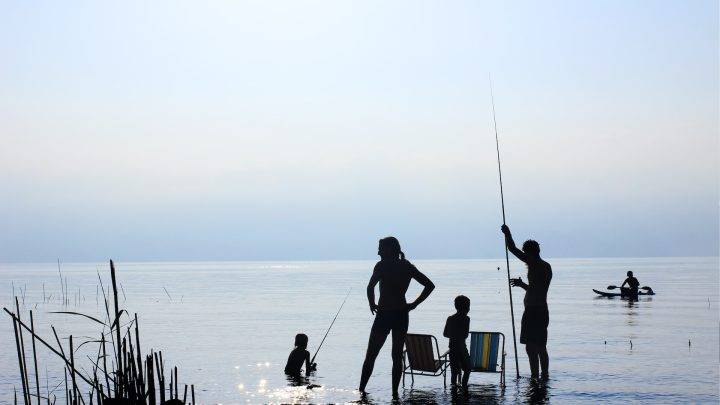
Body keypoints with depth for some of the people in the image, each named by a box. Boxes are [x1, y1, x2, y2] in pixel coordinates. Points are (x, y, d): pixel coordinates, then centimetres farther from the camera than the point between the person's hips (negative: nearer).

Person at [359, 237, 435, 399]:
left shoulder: (383, 265, -9)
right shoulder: (408, 267, 7)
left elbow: (370, 287, -23)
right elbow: (430, 285, 8)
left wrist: (372, 304, -8)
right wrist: (414, 304, 6)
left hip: (384, 315, -5)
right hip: (402, 315, 5)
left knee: (370, 356, 6)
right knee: (397, 356, 10)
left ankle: (361, 390, 7)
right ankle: (395, 393, 8)